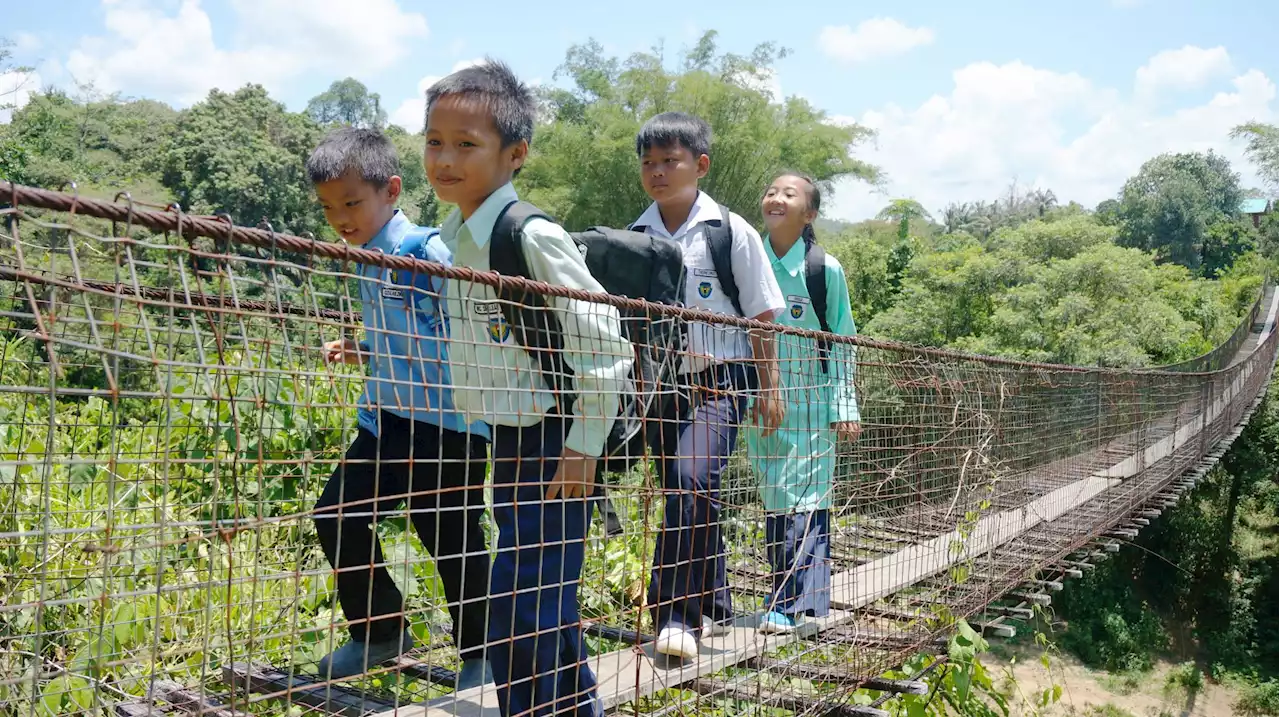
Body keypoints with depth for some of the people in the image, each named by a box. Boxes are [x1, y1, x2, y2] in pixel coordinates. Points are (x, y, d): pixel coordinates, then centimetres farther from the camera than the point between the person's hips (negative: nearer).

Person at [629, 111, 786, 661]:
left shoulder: (731, 233, -4)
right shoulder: (635, 237, 6)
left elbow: (761, 317, 0)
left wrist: (768, 388, -1)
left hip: (720, 379, -4)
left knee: (693, 480, -24)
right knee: (684, 493, 11)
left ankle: (679, 613, -16)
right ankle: (712, 606, 27)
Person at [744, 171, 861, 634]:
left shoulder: (825, 269, -4)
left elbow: (842, 343, 1)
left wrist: (846, 408, -2)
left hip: (812, 403, -3)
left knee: (805, 504, -7)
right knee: (774, 503, 8)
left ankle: (797, 606, -6)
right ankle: (785, 600, 18)